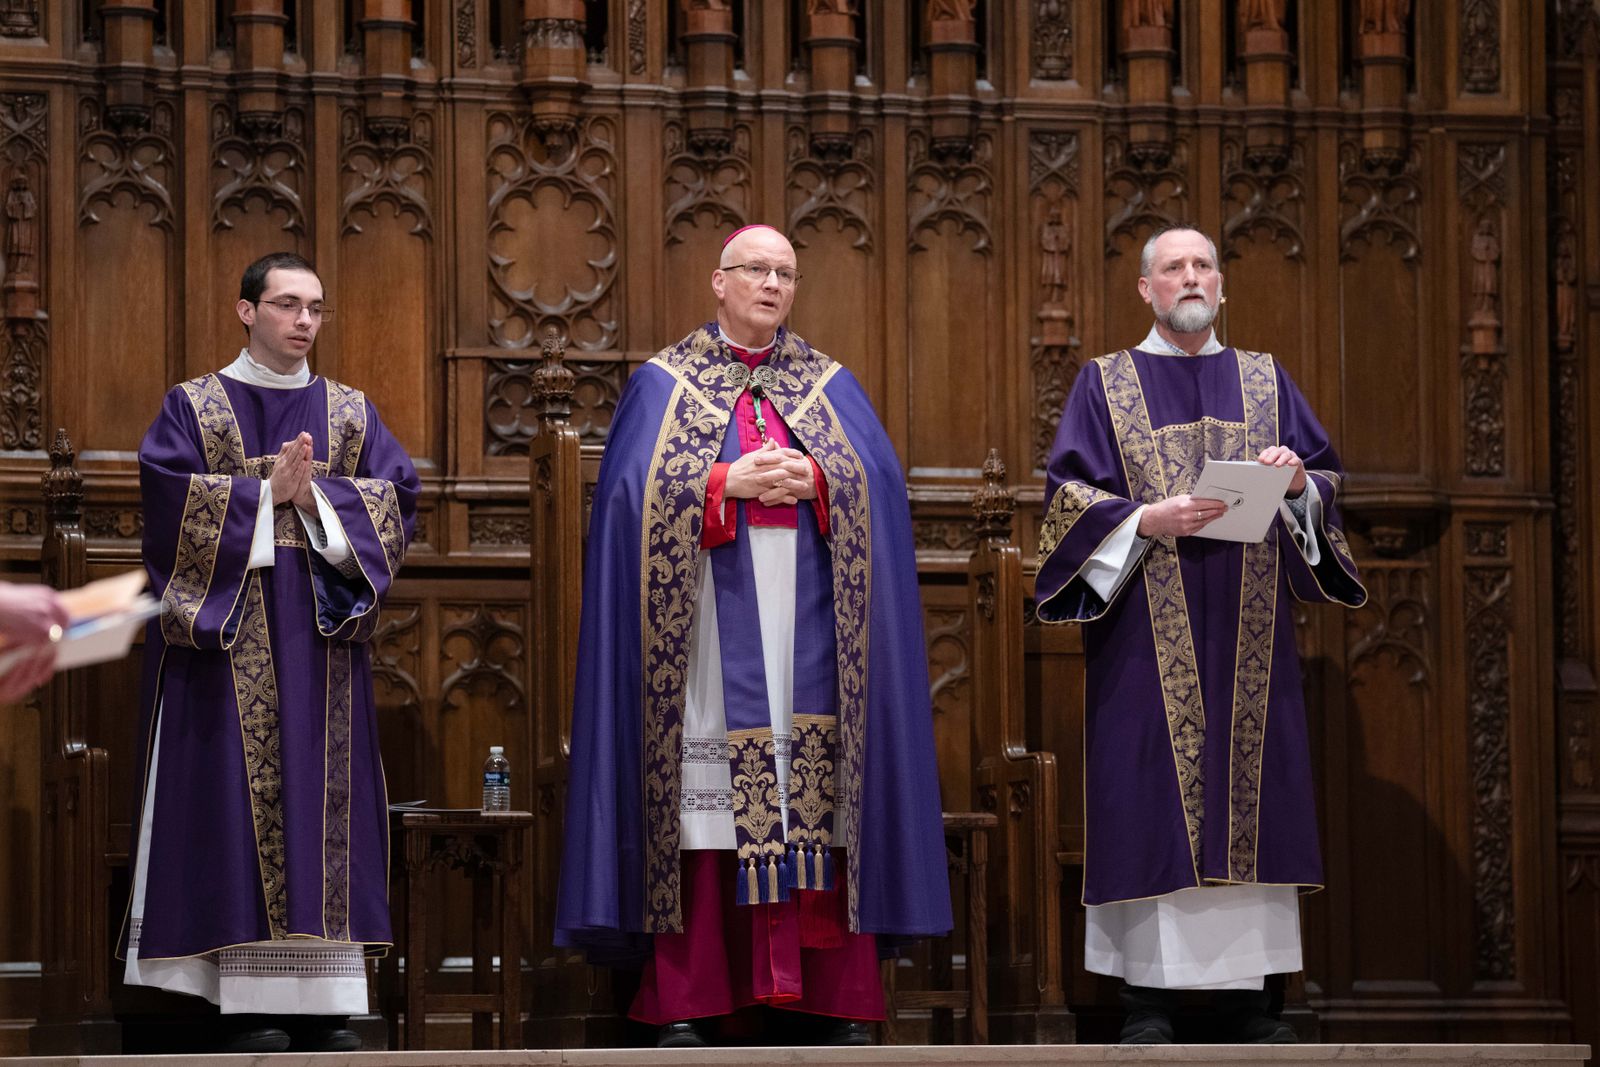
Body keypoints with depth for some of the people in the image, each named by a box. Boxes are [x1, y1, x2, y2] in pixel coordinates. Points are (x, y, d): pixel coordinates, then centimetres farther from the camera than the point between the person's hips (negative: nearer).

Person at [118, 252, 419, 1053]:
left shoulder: (351, 413, 14)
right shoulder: (194, 407, 5)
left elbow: (396, 499, 3)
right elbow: (172, 498, -9)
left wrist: (316, 496, -11)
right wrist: (267, 494, -13)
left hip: (322, 633, 3)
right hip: (227, 632, -3)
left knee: (323, 800, -1)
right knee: (240, 798, -7)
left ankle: (322, 1001, 0)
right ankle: (250, 1003, -7)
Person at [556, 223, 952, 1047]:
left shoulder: (829, 385, 16)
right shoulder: (665, 383, 9)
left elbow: (879, 484, 5)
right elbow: (637, 490, -3)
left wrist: (813, 479, -12)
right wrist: (727, 482, -14)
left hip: (804, 623, 2)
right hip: (709, 619, -2)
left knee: (816, 788, -3)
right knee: (705, 789, -7)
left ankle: (827, 996, 0)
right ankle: (685, 1000, -5)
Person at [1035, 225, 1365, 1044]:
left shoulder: (1265, 382, 16)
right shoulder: (1105, 384, 8)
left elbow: (1326, 481, 13)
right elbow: (1072, 494, 0)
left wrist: (1298, 482, -10)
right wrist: (1146, 520, -16)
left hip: (1248, 631, 3)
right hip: (1147, 628, -3)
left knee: (1249, 787, -1)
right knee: (1151, 796, -7)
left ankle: (1244, 987, 2)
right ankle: (1147, 993, -5)